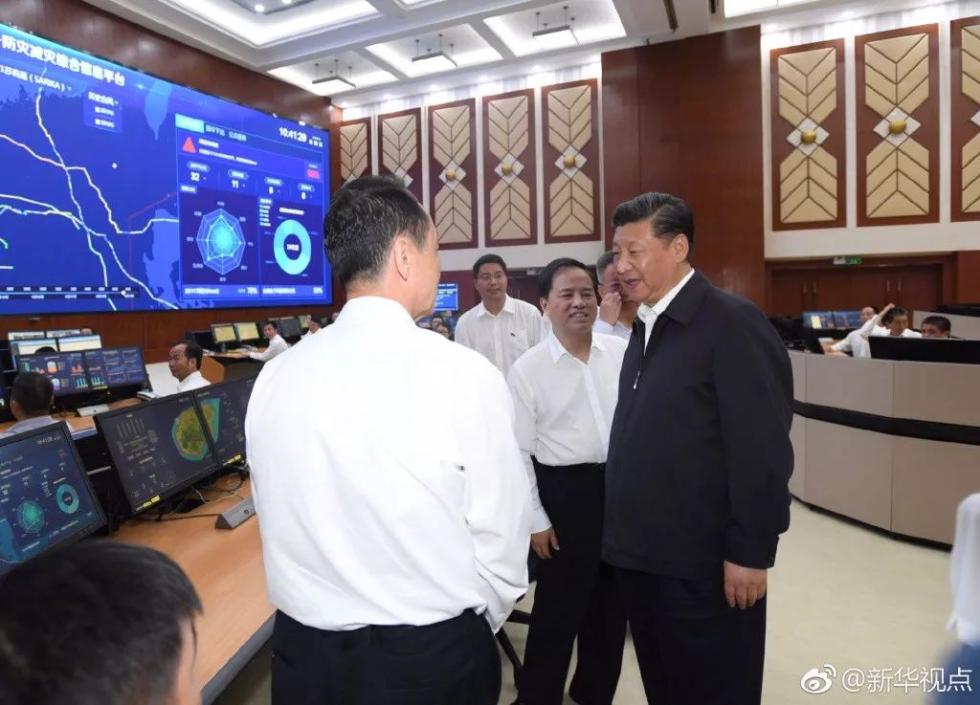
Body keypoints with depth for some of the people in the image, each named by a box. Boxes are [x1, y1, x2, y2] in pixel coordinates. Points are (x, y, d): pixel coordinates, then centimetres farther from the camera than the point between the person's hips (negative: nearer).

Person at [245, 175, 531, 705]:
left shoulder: (275, 375, -7)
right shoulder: (463, 374, -20)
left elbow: (280, 522, 2)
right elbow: (501, 539, -12)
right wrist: (470, 631, 6)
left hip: (304, 654, 4)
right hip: (430, 657, -3)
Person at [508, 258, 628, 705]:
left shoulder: (623, 352, -1)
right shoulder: (527, 369, -9)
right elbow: (519, 451, -6)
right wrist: (536, 519, -6)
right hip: (565, 492, -4)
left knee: (611, 603, 20)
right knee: (559, 606, 10)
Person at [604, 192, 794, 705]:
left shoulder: (733, 324, -15)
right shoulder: (645, 326, 9)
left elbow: (761, 449, -17)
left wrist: (749, 552, -16)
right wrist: (625, 537, 11)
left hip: (702, 563, -7)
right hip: (640, 556, 8)